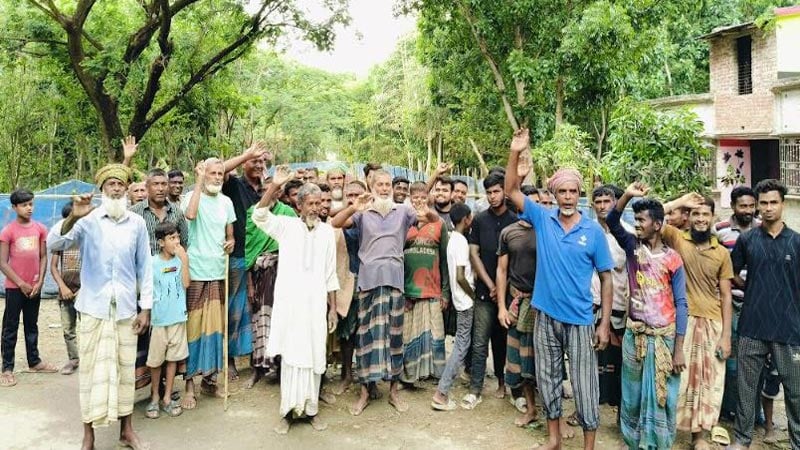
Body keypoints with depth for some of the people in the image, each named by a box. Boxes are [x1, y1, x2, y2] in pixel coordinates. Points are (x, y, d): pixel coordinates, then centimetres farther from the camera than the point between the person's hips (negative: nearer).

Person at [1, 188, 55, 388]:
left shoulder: (40, 229, 2)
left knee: (32, 325, 15)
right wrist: (21, 284, -11)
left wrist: (40, 281, -3)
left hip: (34, 286, 4)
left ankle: (34, 361, 26)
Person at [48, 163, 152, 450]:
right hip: (93, 308, -1)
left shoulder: (137, 223, 2)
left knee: (126, 369, 10)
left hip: (126, 309, 2)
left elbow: (145, 267, 5)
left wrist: (146, 307, 2)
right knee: (92, 370, 5)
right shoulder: (88, 220, -2)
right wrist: (73, 217, -31)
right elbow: (54, 244, -14)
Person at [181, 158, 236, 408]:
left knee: (215, 324, 10)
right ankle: (190, 384, 7)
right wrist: (199, 181, -20)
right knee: (193, 324, -2)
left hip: (218, 272, 5)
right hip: (196, 271, -5)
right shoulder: (192, 197, -4)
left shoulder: (226, 202, 10)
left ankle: (209, 378, 23)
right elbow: (190, 214, -27)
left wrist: (231, 242, -5)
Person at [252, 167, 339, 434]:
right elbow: (259, 216, -14)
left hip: (316, 302, 2)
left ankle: (311, 408, 19)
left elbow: (330, 273, 9)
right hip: (289, 301, -2)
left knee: (314, 355, 7)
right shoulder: (286, 225, 3)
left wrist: (333, 307, 7)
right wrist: (275, 185, -22)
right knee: (291, 354, 2)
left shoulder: (327, 231, 7)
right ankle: (289, 410, 13)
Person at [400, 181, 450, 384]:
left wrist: (445, 291, 4)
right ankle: (407, 374, 13)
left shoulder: (439, 224, 7)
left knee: (434, 335, 2)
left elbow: (445, 259, 7)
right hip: (406, 290, 0)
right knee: (407, 335, 3)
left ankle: (435, 372, 14)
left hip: (433, 291, 1)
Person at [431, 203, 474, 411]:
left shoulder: (453, 239, 10)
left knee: (462, 343, 18)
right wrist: (474, 296, -11)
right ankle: (441, 394, -5)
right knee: (462, 345, -6)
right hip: (466, 302, -9)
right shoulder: (461, 241, -19)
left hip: (462, 300, 9)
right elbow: (460, 277, -23)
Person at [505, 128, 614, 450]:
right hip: (546, 316, 2)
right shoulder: (542, 219, -1)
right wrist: (515, 154, -20)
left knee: (584, 384, 6)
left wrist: (605, 323, -4)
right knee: (547, 379, 14)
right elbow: (511, 191, -7)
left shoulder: (593, 230, -4)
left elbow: (606, 278, 0)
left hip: (580, 320, -2)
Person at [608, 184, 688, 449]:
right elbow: (611, 221, -13)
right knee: (632, 396, 12)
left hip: (664, 336, -2)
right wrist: (627, 195, -29)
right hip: (634, 334, 2)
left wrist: (679, 349, -9)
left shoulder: (673, 259, -6)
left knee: (661, 397, 6)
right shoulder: (632, 246, 2)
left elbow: (681, 304, -6)